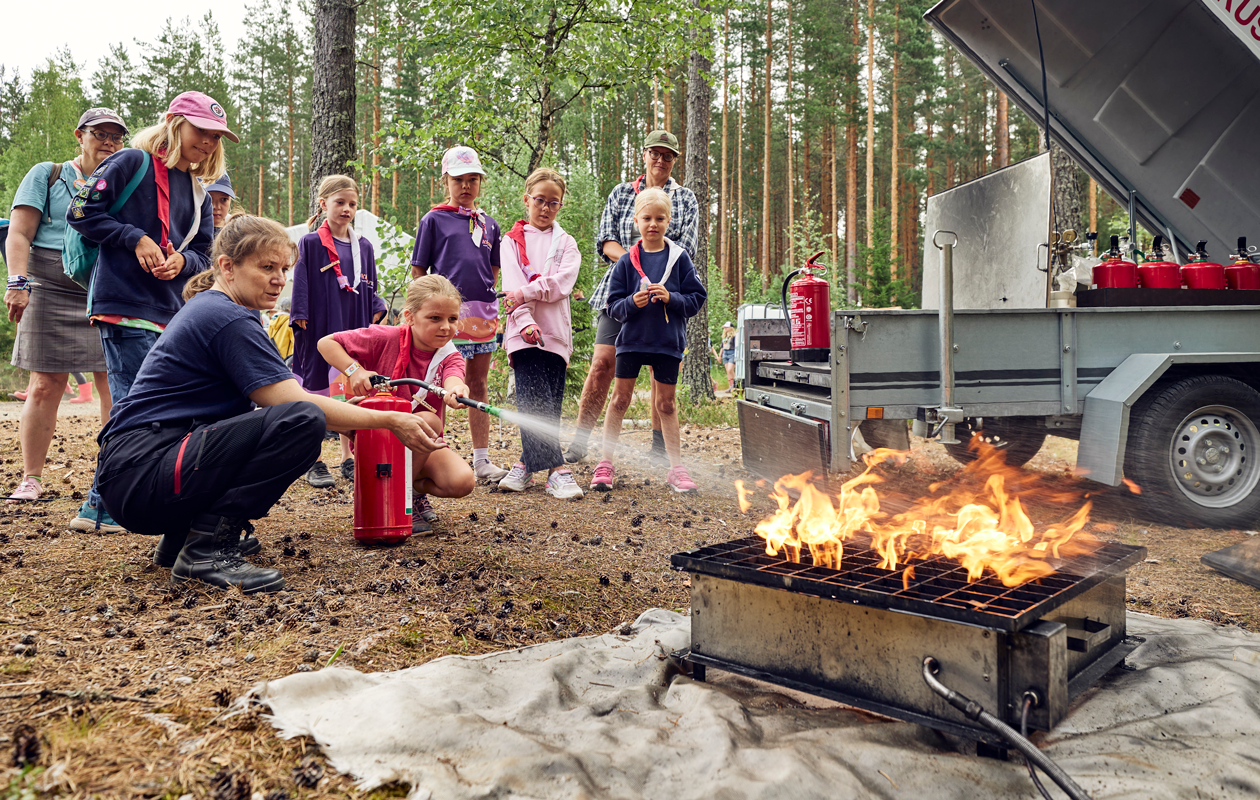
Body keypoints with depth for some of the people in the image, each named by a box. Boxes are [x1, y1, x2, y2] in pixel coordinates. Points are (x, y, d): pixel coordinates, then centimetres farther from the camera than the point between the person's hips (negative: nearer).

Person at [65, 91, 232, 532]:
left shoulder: (197, 192, 19)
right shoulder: (132, 163, -1)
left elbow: (204, 254, 18)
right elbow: (81, 212, -4)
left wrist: (183, 260, -4)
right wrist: (136, 239, -12)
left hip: (172, 313, 8)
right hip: (125, 306, -7)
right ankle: (98, 508, -1)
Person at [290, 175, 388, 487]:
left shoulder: (363, 247, 10)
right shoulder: (310, 244, -2)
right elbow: (301, 289, -4)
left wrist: (376, 313, 3)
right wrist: (302, 322, -10)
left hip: (354, 328, 4)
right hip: (319, 331, -4)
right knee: (316, 393, 3)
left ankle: (348, 458, 18)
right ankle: (314, 463, 11)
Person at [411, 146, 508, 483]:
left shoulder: (489, 224, 15)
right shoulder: (434, 219, 3)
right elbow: (418, 270, 2)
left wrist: (487, 299, 10)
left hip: (483, 313, 4)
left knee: (478, 385, 10)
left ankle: (482, 459, 16)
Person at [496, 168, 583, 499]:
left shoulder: (566, 243, 15)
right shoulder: (512, 241, 12)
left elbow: (562, 283, -3)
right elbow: (512, 285, -2)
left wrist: (524, 292, -13)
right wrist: (525, 321, -16)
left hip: (556, 331, 2)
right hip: (523, 331, -2)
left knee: (550, 404, 1)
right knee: (535, 400, -14)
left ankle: (528, 463, 12)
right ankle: (557, 470, -16)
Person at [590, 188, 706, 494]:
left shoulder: (679, 258, 0)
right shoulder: (627, 261, 0)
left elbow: (697, 298, 0)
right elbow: (614, 305, 0)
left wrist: (670, 298, -16)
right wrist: (633, 302, -19)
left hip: (668, 342, 0)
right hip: (632, 340, 0)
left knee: (666, 403, 9)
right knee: (620, 399, 4)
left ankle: (676, 467, 18)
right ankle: (605, 464, 12)